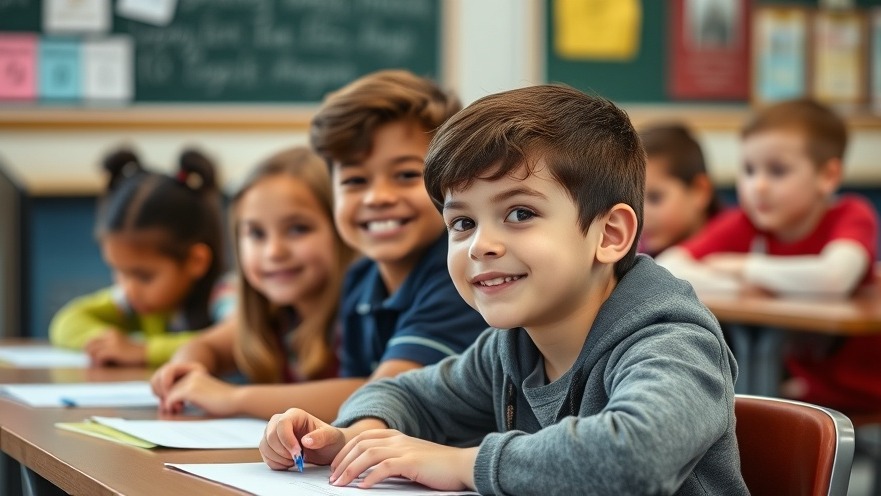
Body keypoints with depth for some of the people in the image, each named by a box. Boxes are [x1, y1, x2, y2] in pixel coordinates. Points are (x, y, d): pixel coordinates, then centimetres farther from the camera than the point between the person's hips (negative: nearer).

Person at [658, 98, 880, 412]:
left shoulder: (852, 216, -12)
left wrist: (746, 269, -19)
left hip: (853, 399, -4)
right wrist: (740, 286, -23)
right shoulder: (744, 225, -1)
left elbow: (834, 277, -34)